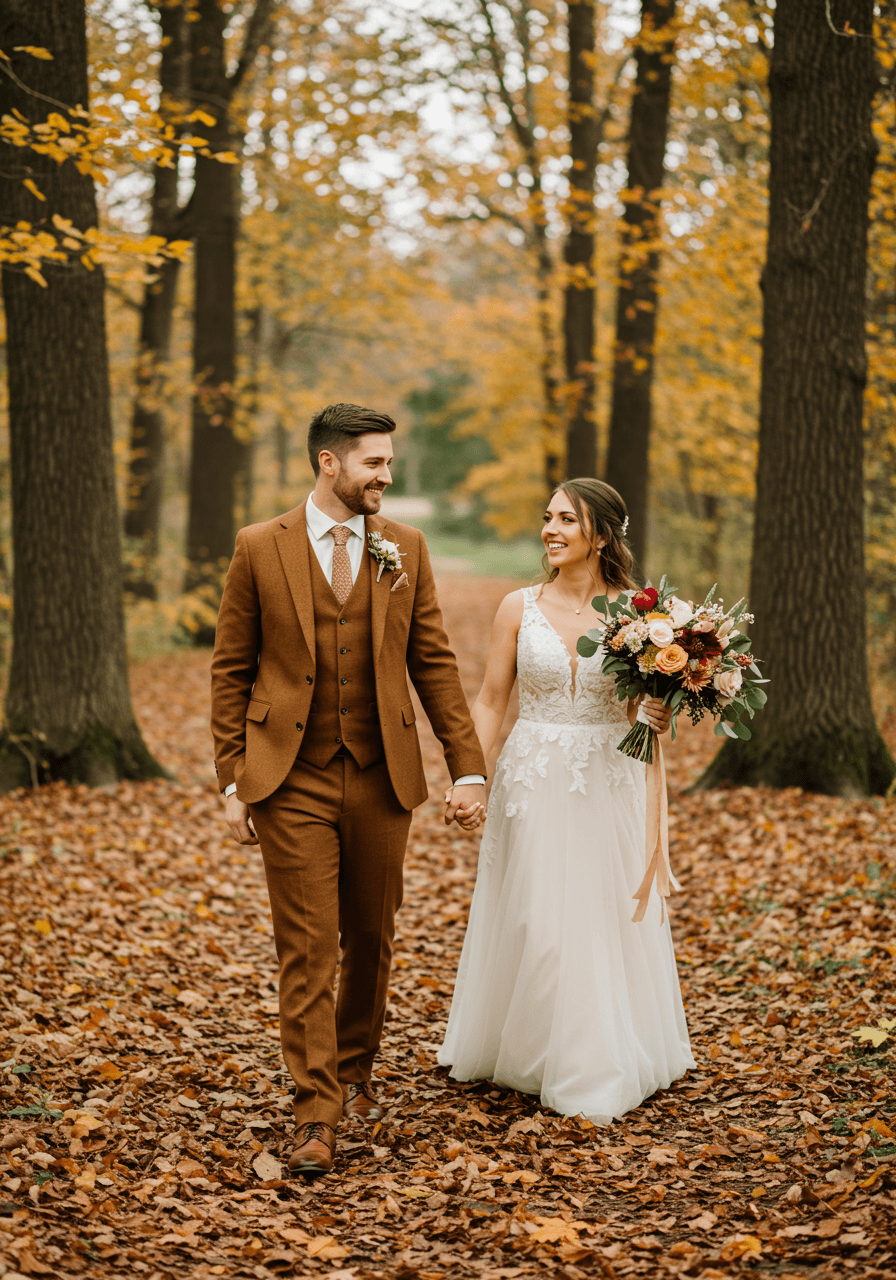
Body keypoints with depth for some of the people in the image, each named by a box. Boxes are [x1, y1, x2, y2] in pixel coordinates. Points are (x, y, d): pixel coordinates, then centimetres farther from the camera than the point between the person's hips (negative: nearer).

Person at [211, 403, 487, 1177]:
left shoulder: (405, 548, 5)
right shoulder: (260, 549, -1)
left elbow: (435, 664, 7)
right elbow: (231, 670, 2)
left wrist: (469, 768, 2)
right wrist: (233, 782, -3)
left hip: (381, 778, 3)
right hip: (291, 782, -3)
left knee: (371, 939, 13)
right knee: (307, 950, -4)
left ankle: (356, 1070, 35)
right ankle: (317, 1117, 0)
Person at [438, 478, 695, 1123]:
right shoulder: (520, 607, 0)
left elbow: (645, 712, 5)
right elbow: (490, 701, 2)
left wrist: (662, 718, -18)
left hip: (609, 782, 0)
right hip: (533, 780, 0)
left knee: (607, 919, 5)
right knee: (533, 920, 4)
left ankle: (603, 1064, 22)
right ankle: (530, 1052, 22)